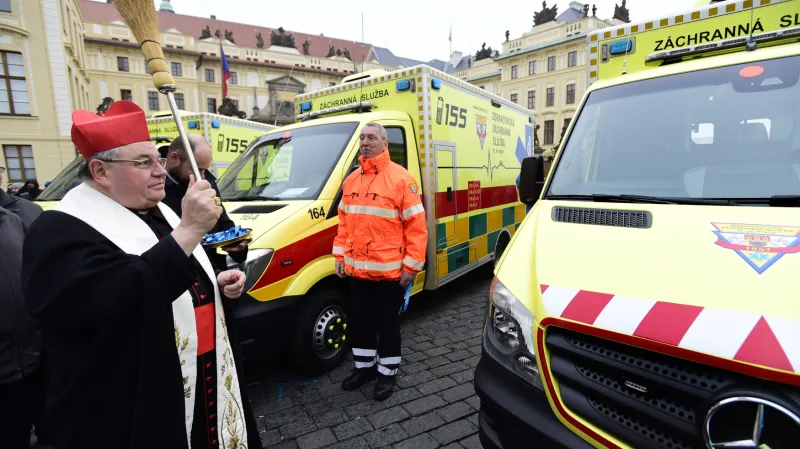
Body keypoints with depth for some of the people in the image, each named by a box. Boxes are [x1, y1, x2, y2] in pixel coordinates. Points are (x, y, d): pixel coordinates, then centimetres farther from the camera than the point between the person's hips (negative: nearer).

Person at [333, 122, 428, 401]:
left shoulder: (401, 179, -10)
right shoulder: (352, 180, 10)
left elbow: (416, 226, -12)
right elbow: (344, 222, 15)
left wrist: (412, 265, -14)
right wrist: (340, 255, 10)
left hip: (389, 270, -6)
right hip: (356, 269, 6)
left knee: (387, 324, 10)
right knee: (359, 322, 18)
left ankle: (387, 373, 29)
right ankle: (364, 367, 39)